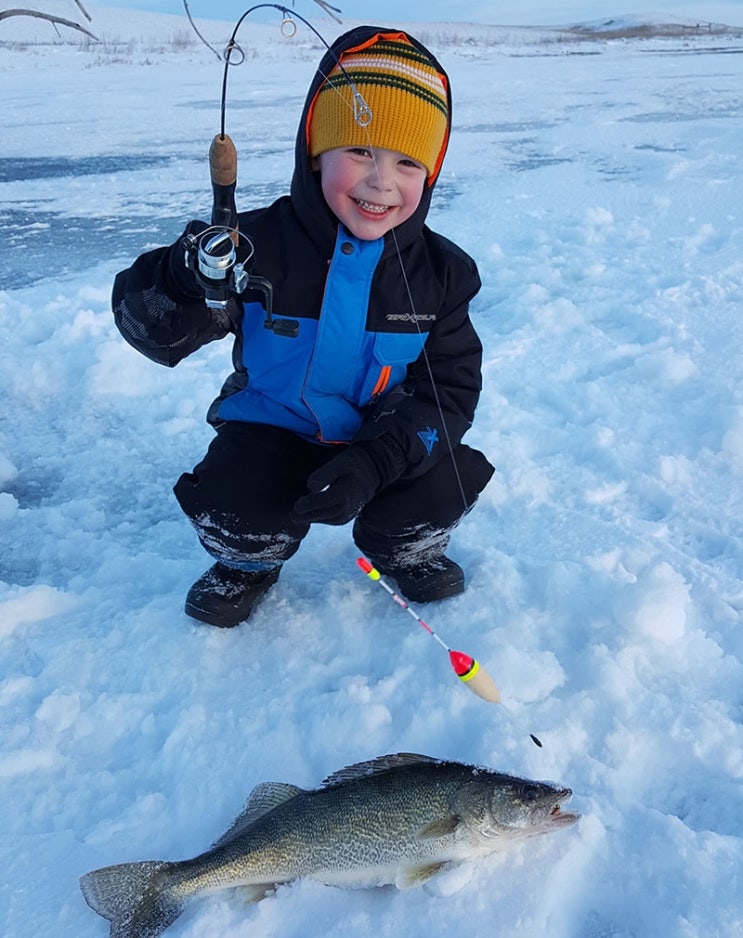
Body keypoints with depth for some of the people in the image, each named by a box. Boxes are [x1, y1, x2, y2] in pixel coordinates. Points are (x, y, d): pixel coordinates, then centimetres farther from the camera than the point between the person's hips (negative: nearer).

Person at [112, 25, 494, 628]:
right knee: (234, 504, -28)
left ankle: (405, 550, 17)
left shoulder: (440, 270, -9)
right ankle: (249, 562, 13)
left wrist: (374, 462, -28)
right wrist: (185, 282, -44)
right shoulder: (262, 244, -17)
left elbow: (449, 390, -11)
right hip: (272, 431, -1)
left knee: (444, 488, -22)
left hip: (387, 439, 2)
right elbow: (154, 334, -18)